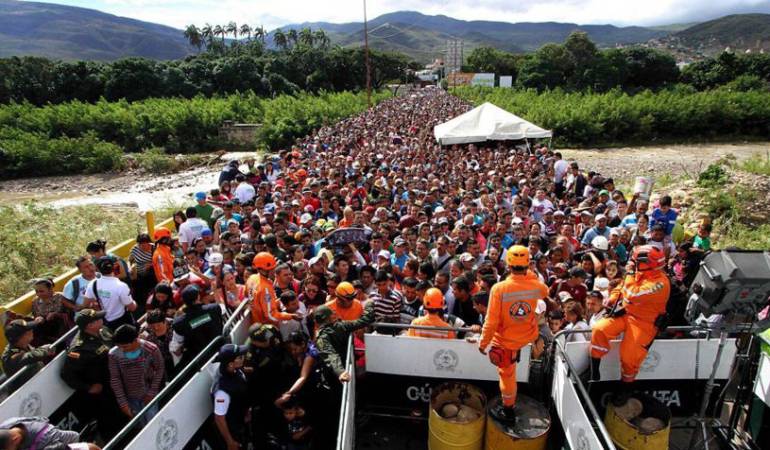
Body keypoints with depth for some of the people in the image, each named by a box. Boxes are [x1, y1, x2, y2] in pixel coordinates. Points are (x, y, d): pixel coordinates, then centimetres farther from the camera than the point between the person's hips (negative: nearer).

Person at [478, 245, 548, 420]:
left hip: (506, 340, -3)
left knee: (507, 374, 17)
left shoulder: (499, 288, -28)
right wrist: (530, 274, 11)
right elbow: (545, 292, 11)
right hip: (528, 336, 3)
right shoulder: (536, 285, -17)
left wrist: (483, 342, -9)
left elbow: (491, 321, -22)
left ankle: (508, 410, 34)